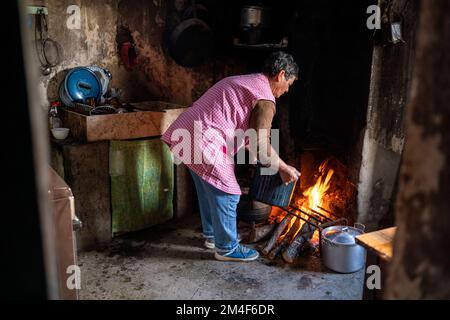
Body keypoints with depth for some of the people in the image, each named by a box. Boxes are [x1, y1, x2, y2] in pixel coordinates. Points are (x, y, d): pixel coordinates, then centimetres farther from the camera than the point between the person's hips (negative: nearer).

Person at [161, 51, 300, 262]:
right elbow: (261, 146, -9)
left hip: (184, 132, 10)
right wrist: (284, 168, 6)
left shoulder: (242, 82, 22)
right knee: (226, 194, 3)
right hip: (204, 143, -10)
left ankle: (212, 235, 40)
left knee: (209, 189, 23)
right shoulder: (264, 99, -8)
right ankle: (226, 248, 18)